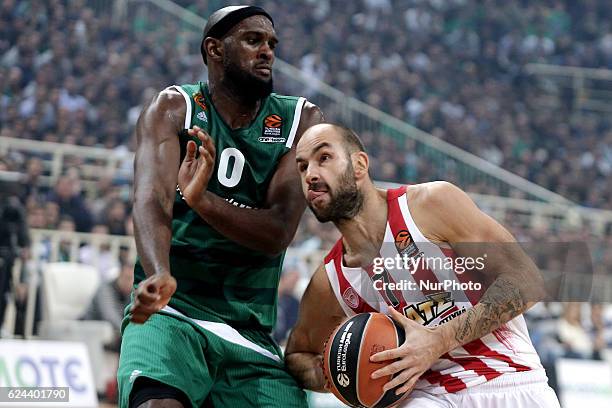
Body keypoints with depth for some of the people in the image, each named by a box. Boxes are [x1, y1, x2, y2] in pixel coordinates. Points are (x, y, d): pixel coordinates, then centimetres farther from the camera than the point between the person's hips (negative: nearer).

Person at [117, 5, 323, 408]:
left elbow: (278, 232, -8)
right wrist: (159, 276, -40)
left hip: (250, 334, 3)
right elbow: (151, 200, -18)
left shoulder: (301, 120, 5)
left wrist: (202, 198, -28)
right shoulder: (173, 109, 1)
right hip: (170, 314, -3)